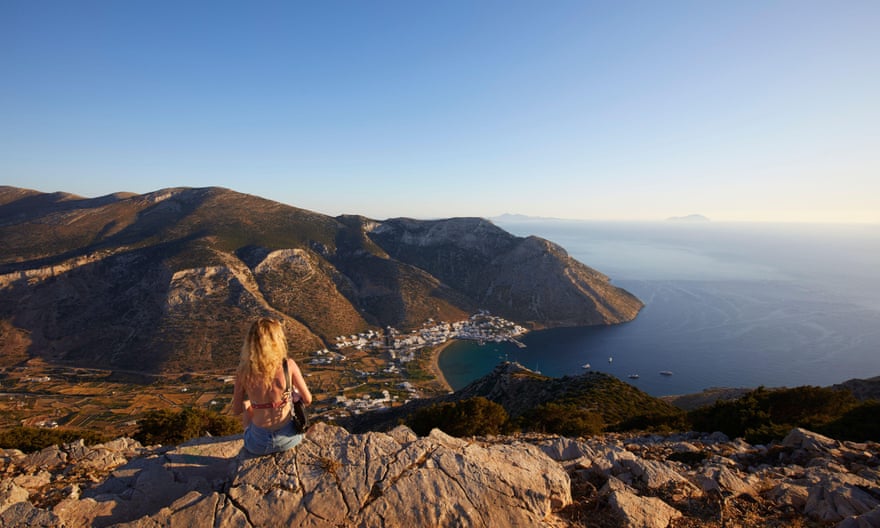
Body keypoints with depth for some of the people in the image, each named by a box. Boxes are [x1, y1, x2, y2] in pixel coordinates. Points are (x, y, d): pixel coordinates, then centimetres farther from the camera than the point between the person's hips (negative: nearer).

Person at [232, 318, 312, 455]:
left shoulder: (243, 370, -14)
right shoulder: (289, 365, -19)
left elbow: (236, 410, -2)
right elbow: (307, 399, -8)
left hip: (258, 445, 1)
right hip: (288, 438, -1)